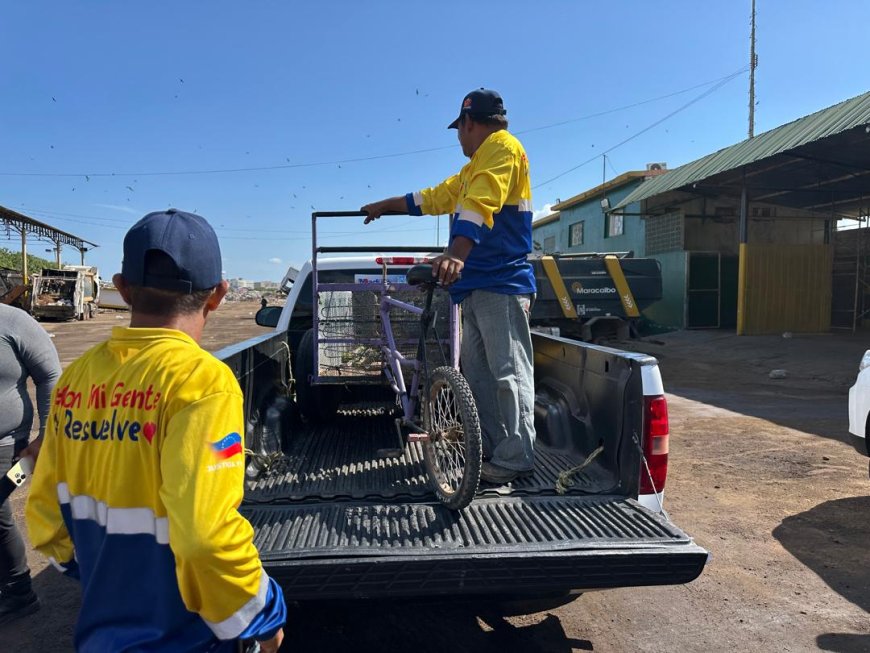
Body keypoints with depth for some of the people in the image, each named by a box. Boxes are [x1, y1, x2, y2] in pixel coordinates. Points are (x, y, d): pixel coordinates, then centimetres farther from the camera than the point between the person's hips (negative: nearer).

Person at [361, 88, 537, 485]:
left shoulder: (502, 147, -5)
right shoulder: (475, 167, 27)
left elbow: (480, 206, -23)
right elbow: (433, 198, 35)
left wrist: (456, 254, -36)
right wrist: (384, 206, 41)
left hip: (501, 283, -10)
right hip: (477, 285, 10)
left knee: (508, 371, -10)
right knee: (475, 370, 10)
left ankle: (516, 458, -5)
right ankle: (490, 446, 18)